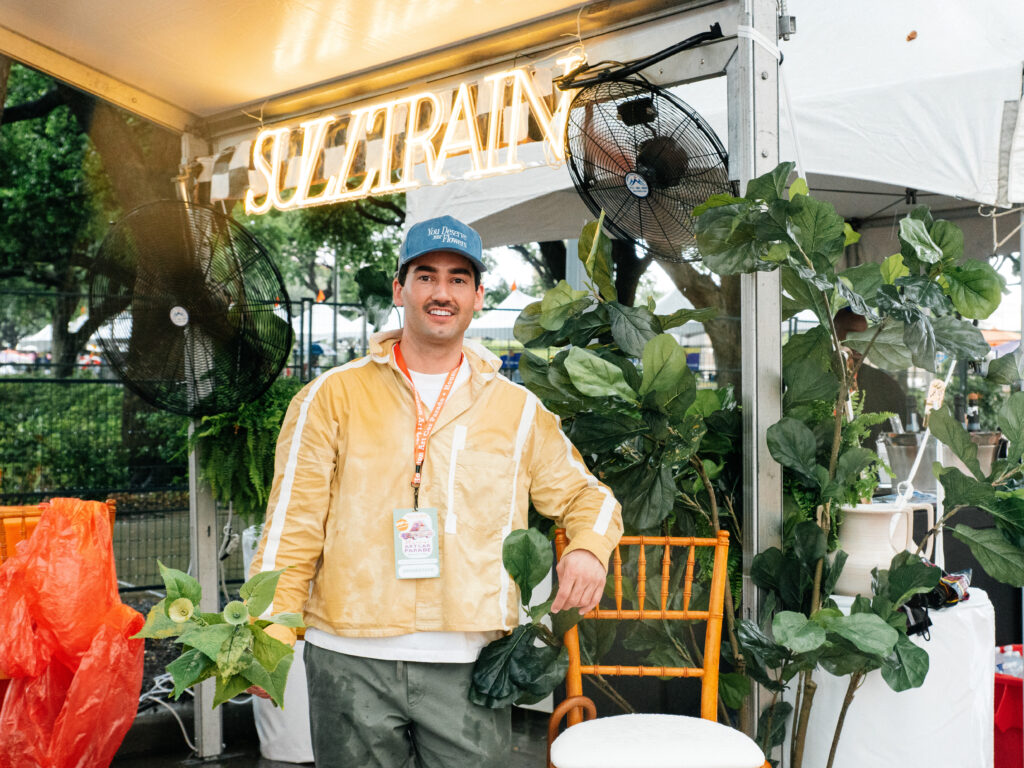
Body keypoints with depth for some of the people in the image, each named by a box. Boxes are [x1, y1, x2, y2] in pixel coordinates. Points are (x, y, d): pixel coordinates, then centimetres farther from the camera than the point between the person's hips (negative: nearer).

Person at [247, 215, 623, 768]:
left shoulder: (518, 409, 7)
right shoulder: (333, 395, 3)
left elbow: (584, 495, 16)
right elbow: (292, 524, 1)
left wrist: (589, 548, -5)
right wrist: (271, 635, -6)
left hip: (469, 662, 1)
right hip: (350, 659, -1)